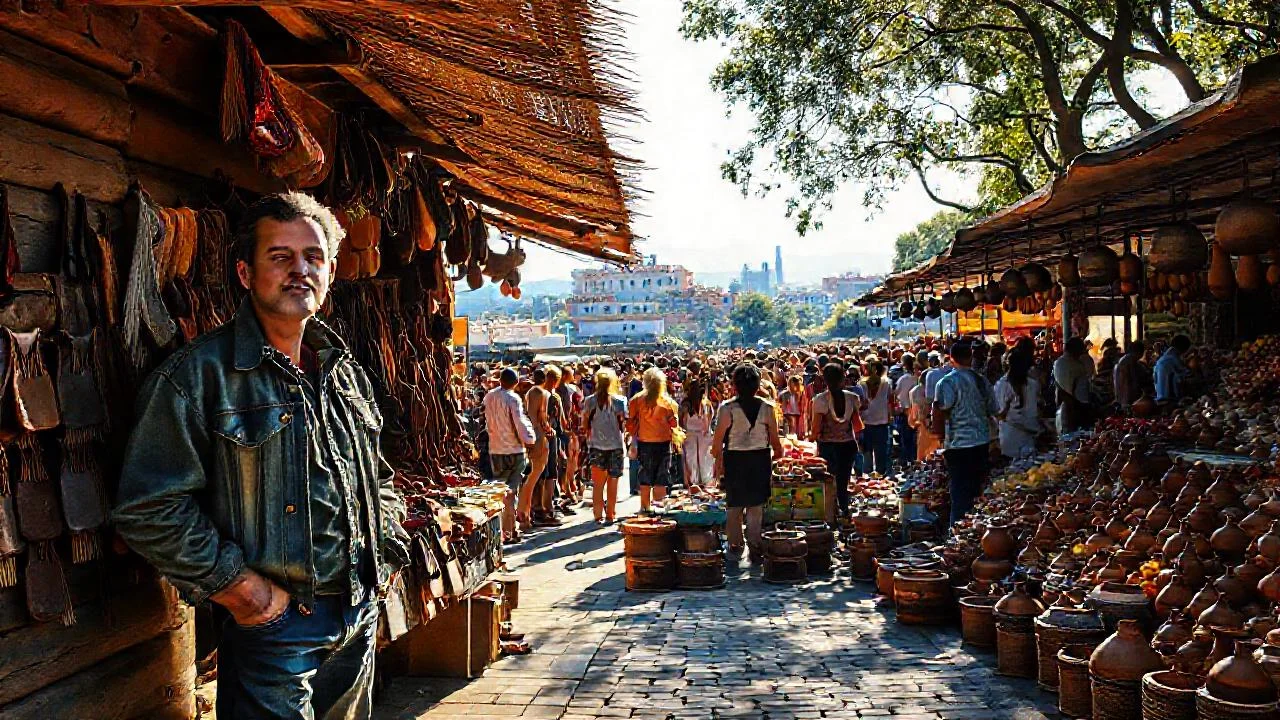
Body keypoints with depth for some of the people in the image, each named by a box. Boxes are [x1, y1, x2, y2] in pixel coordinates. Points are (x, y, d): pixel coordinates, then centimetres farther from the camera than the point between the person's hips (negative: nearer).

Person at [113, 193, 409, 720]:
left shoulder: (345, 371, 10)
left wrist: (383, 552, 8)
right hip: (272, 623, -6)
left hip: (360, 615, 7)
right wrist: (243, 590, -17)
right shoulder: (200, 374, -12)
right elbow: (147, 509, -17)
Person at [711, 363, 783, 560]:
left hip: (734, 460, -1)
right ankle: (755, 546, 13)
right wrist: (778, 455, 15)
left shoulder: (726, 408, -13)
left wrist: (718, 460, 3)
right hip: (760, 459, 1)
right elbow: (775, 438, -1)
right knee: (757, 505, 10)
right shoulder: (766, 407, -6)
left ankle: (735, 545, 21)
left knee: (734, 505, 13)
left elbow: (718, 439, -10)